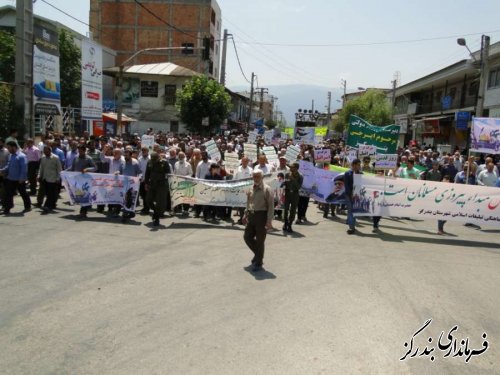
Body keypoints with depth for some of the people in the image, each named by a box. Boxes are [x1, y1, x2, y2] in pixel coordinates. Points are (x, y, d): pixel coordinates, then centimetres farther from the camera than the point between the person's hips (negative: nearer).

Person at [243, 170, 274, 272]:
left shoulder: (267, 189, -10)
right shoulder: (251, 189, 11)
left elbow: (271, 206, -13)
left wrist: (269, 221, -18)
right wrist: (245, 215, 17)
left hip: (261, 216, -7)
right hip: (251, 216, 7)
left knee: (260, 241, 2)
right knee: (247, 237, 10)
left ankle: (258, 263, 16)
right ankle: (258, 254, 34)